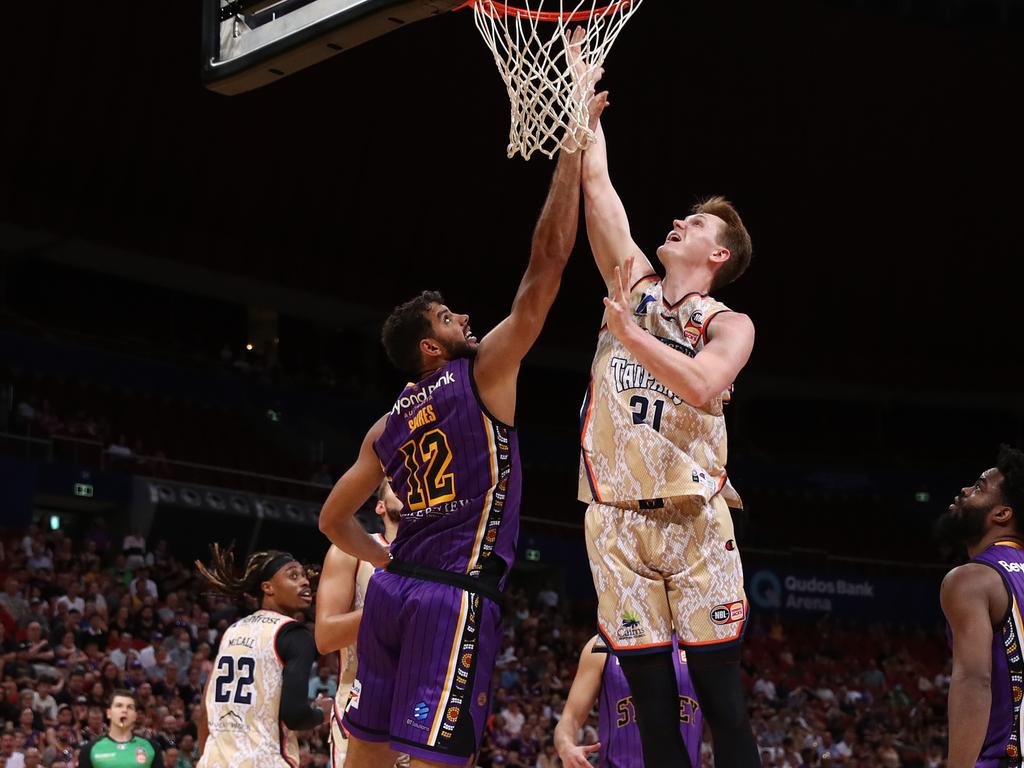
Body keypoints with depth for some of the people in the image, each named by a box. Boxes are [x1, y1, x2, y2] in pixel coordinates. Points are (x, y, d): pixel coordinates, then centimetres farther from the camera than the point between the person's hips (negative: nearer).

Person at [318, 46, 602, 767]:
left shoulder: (388, 425, 17)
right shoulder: (484, 375, -3)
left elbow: (333, 519, 22)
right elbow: (547, 264, -6)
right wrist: (575, 141, -3)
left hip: (395, 590, 8)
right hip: (457, 594, -8)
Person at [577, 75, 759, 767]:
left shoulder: (729, 325, 4)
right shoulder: (634, 283, 15)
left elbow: (703, 385, -18)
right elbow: (596, 181, 11)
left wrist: (629, 331, -16)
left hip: (692, 518, -3)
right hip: (617, 521, 3)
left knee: (722, 698, -5)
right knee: (652, 704, 2)